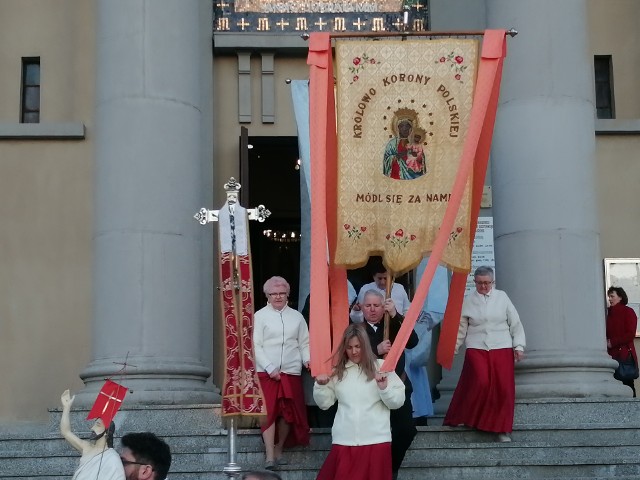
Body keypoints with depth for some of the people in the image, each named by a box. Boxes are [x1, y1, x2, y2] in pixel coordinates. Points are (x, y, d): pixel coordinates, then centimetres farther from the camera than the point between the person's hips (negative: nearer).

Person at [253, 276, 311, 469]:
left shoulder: (297, 316, 11)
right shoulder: (260, 316, 1)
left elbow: (304, 343, 12)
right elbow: (256, 345, -4)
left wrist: (307, 359, -8)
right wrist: (270, 368, -12)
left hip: (291, 371, 3)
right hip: (267, 372, -3)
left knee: (289, 412, 5)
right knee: (269, 412, -7)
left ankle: (279, 450, 20)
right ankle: (269, 456, -6)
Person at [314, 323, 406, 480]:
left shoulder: (381, 367, 1)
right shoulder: (337, 370, 9)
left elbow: (397, 402, -1)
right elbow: (324, 403, 11)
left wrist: (384, 387, -18)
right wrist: (320, 386, -5)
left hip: (376, 440, -2)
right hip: (344, 440, 2)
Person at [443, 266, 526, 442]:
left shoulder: (502, 297, 5)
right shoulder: (468, 300, 5)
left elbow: (515, 323, 7)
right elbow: (461, 327, 6)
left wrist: (519, 346, 2)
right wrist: (453, 347, 2)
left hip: (502, 349, 1)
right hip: (476, 349, -1)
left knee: (504, 388, -3)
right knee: (480, 383, -19)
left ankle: (501, 429, 10)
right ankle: (459, 418, 0)